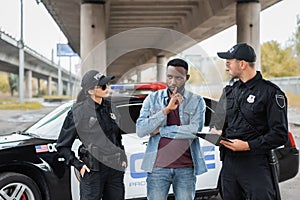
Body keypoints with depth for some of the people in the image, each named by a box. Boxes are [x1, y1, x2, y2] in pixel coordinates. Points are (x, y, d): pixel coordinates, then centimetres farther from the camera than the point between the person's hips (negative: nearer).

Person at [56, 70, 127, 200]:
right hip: (93, 170, -5)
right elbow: (62, 146, -3)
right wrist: (78, 165, -8)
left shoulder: (110, 107, 8)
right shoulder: (79, 112, -9)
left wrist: (122, 158, 14)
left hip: (115, 169, 6)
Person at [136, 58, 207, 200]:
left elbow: (195, 130, -13)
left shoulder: (197, 101, 3)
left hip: (186, 168, 0)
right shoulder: (153, 99, 5)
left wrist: (161, 130, -9)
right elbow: (140, 130, -6)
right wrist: (166, 110, -13)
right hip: (157, 167, 0)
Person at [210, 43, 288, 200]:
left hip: (256, 165, -6)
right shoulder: (230, 90, 14)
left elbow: (280, 135, -13)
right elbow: (220, 120, 25)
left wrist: (248, 145, -18)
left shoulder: (271, 92, -8)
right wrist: (216, 131, 2)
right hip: (229, 163, 7)